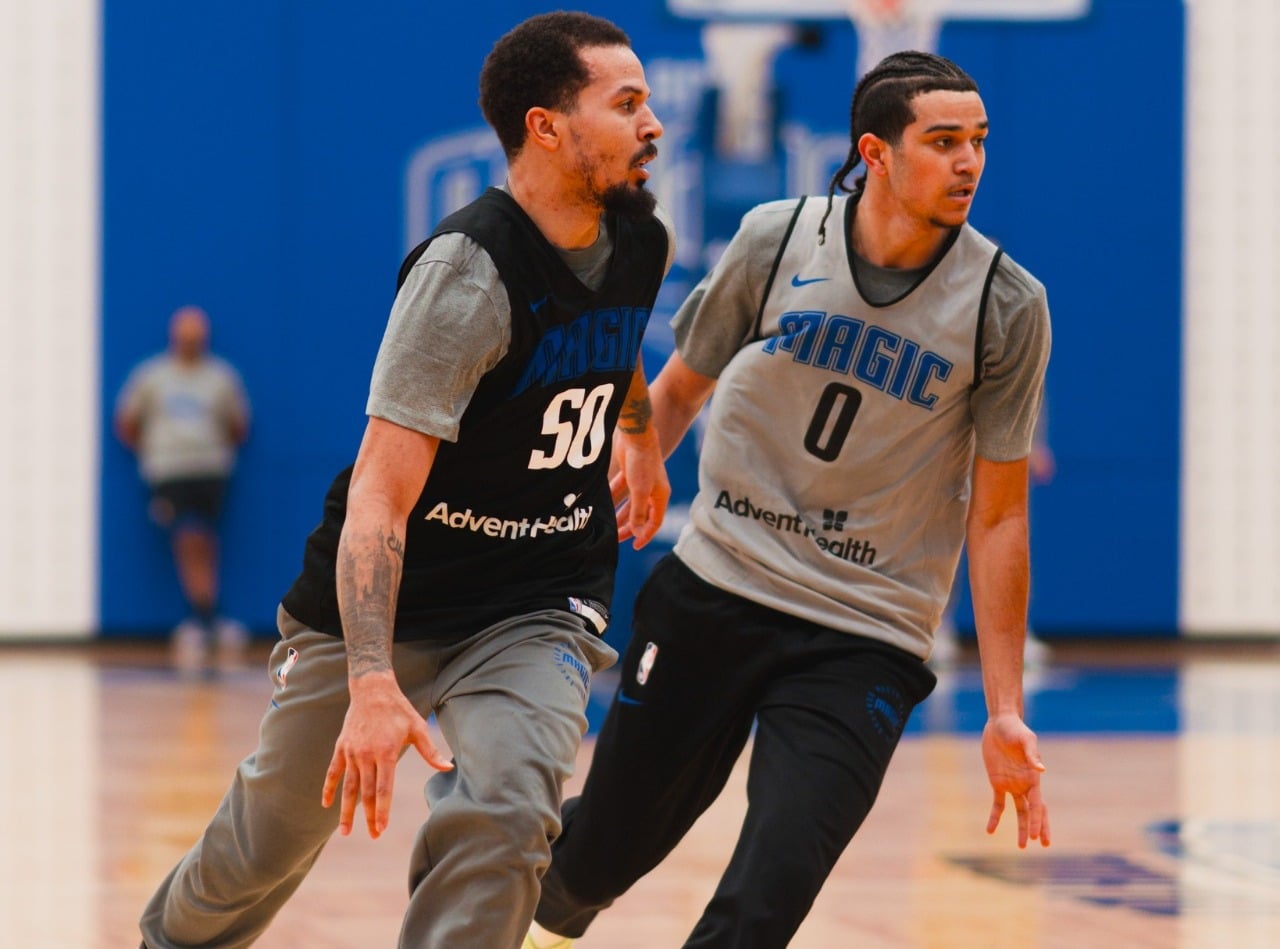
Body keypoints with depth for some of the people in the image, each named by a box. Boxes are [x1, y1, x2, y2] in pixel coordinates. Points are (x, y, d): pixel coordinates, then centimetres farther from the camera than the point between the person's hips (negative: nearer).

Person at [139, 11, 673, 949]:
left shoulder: (643, 242, -4)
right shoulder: (469, 271, -26)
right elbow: (380, 494, -31)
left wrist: (641, 432, 41)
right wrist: (373, 685, -41)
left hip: (538, 605, 4)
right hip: (384, 598, -4)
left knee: (502, 815, -25)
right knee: (270, 834, 12)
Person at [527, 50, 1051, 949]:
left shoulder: (1006, 307, -7)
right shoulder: (777, 240, -4)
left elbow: (998, 516, -1)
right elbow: (677, 391, 11)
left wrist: (1006, 710, -4)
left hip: (863, 639, -2)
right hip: (713, 591, 2)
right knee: (605, 853, 12)